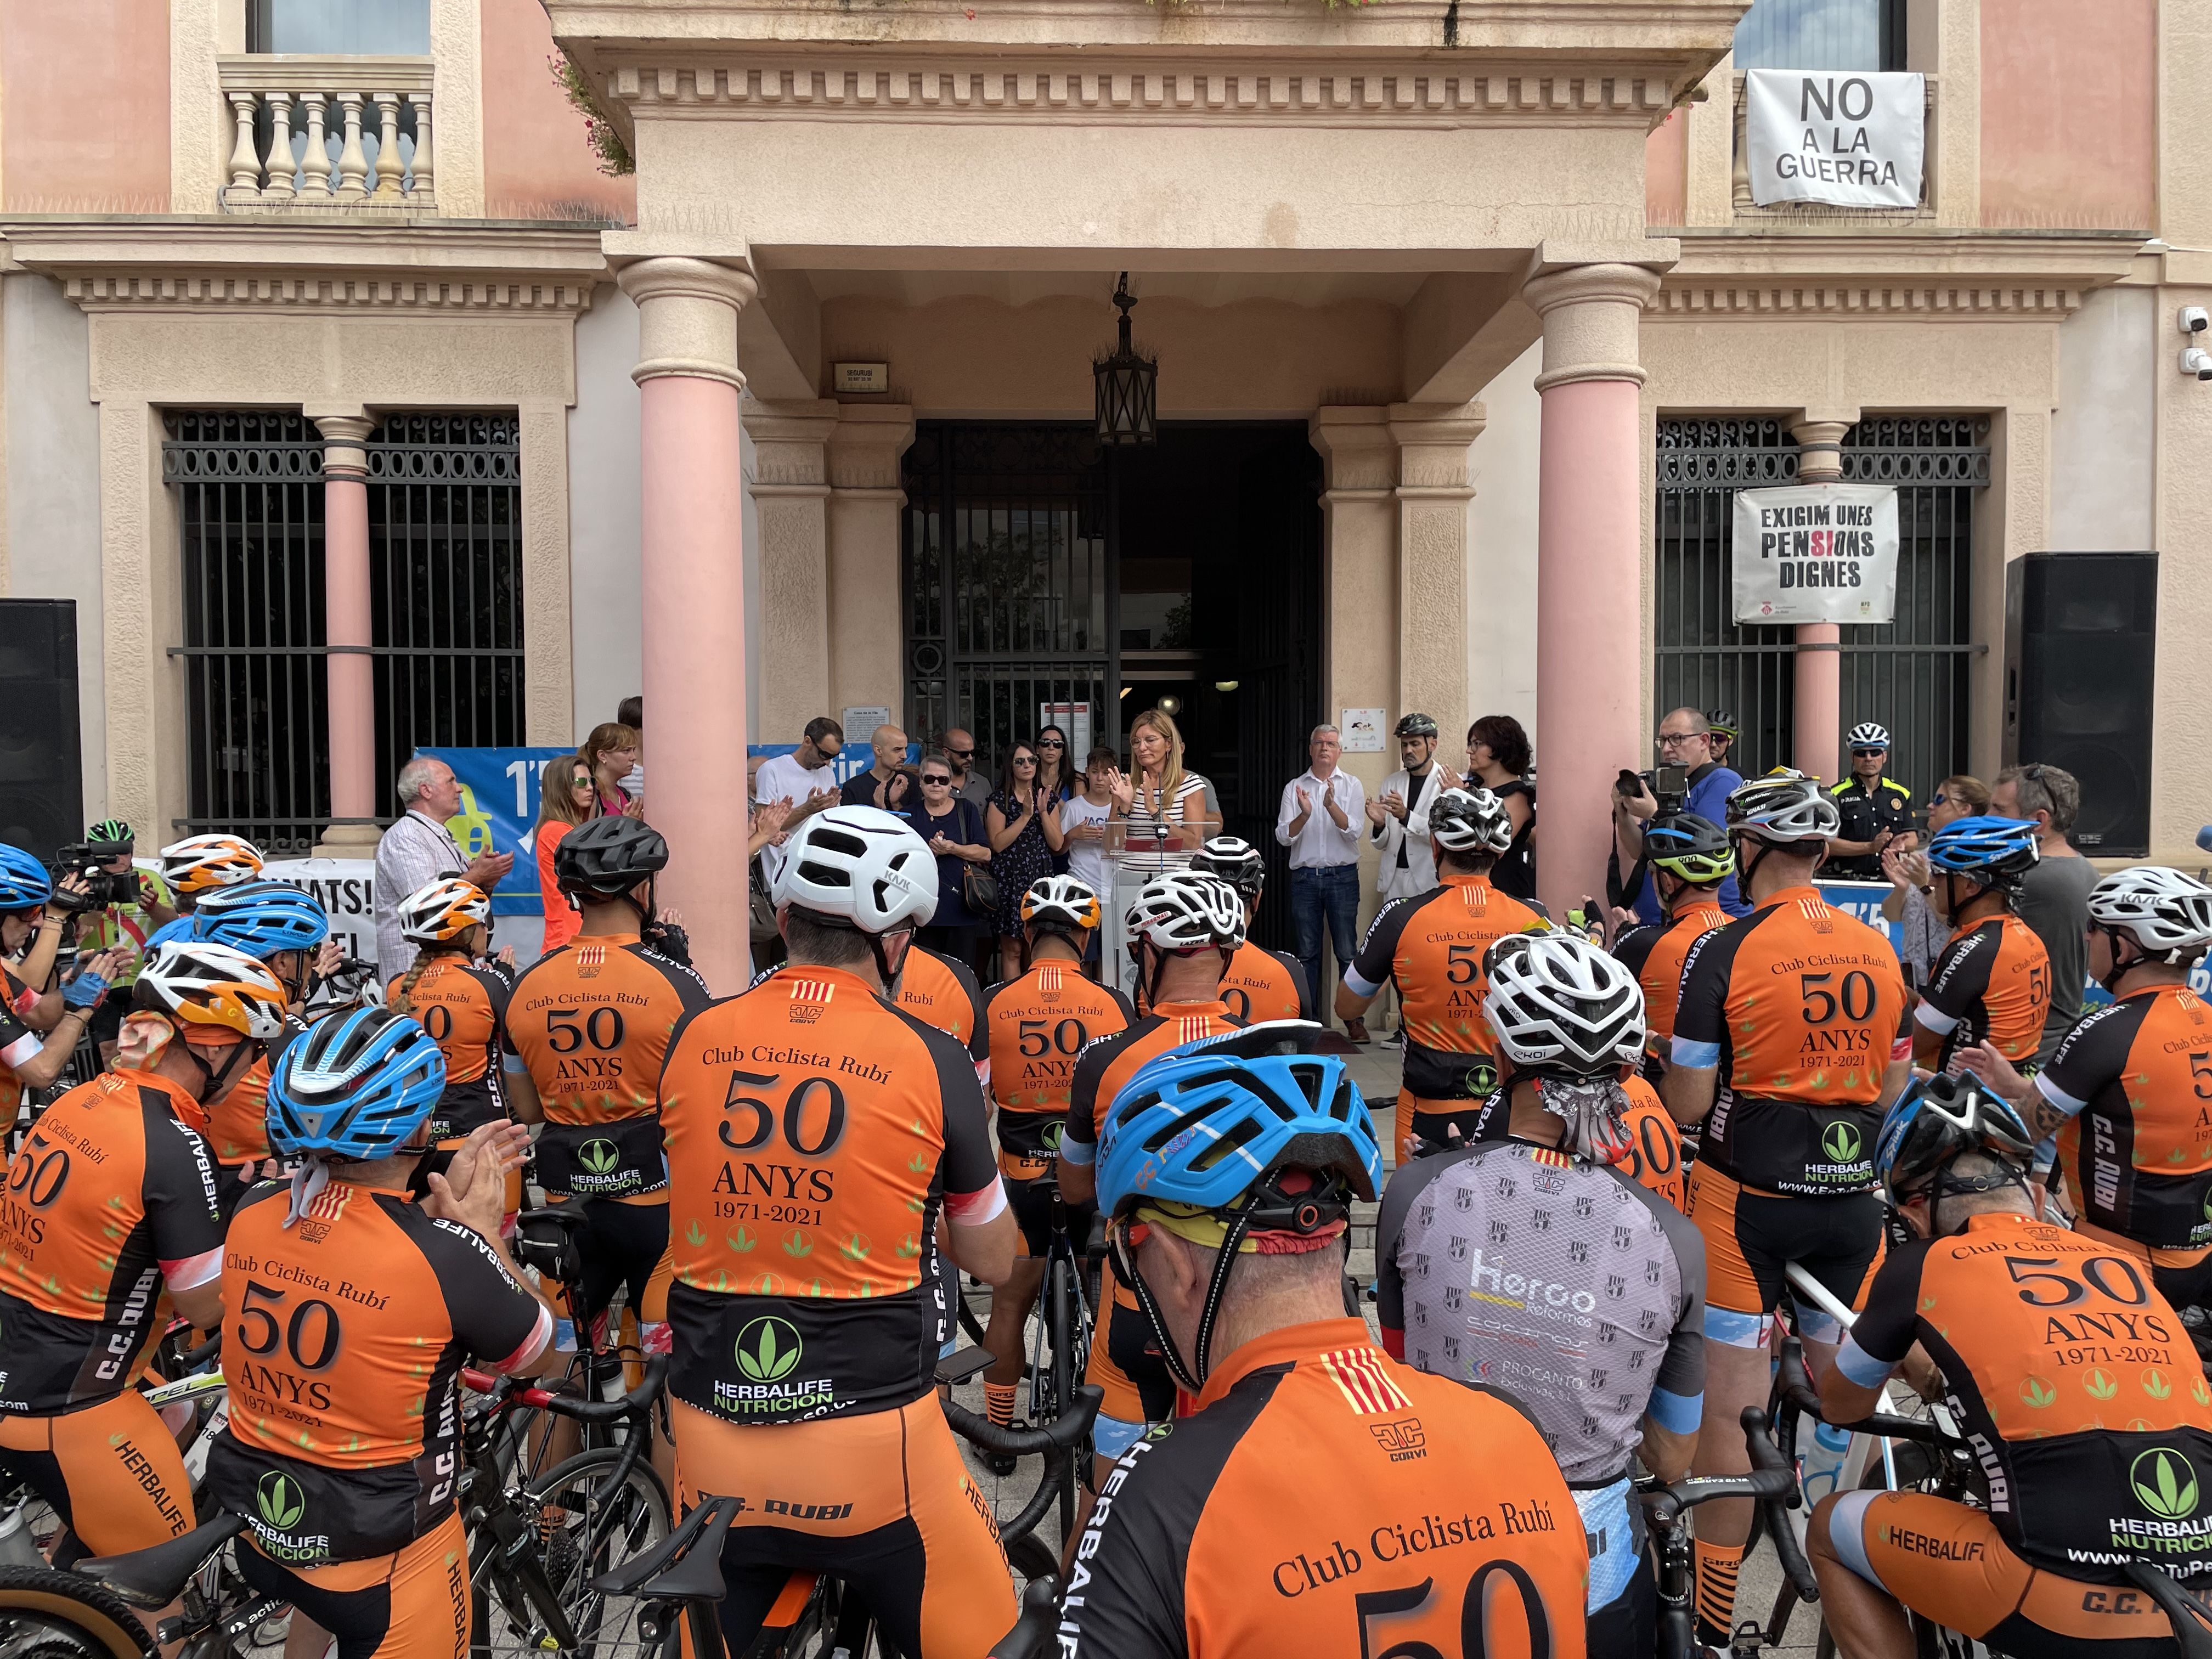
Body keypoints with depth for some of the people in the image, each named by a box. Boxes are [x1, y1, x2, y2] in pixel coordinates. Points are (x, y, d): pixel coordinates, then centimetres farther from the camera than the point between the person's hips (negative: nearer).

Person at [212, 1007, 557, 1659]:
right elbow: (542, 1358, -9)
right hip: (384, 1560, -5)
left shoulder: (252, 1212, -13)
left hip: (257, 1530, 6)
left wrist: (444, 1199, 6)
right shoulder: (446, 1254, -29)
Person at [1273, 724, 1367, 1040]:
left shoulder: (1351, 785, 5)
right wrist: (1304, 814, -19)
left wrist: (1331, 805, -24)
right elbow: (1284, 836, -1)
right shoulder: (1294, 787, 8)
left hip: (1342, 875, -1)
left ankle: (1354, 1019, 5)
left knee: (1347, 950, -2)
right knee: (1307, 951, 5)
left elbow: (1353, 830, -8)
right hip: (1304, 877, 1)